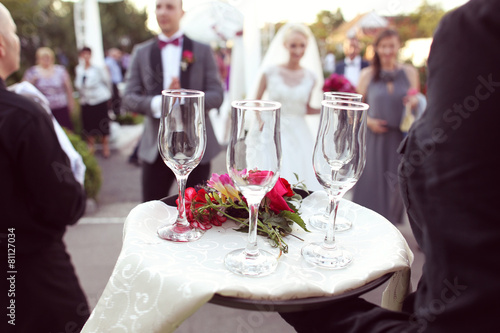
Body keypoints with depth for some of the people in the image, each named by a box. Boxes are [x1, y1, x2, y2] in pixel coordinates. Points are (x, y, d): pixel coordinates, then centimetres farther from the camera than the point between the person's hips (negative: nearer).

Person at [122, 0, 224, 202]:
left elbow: (217, 95, -2)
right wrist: (159, 102, -19)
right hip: (156, 146, 1)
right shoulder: (141, 52, 9)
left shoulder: (202, 50, 5)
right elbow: (128, 99, 2)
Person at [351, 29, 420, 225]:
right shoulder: (367, 74, 3)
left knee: (396, 185, 6)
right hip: (374, 139, -1)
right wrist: (368, 121, -9)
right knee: (371, 182, 2)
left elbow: (418, 102, 13)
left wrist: (415, 103, -10)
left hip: (400, 139, 1)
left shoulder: (409, 72, 6)